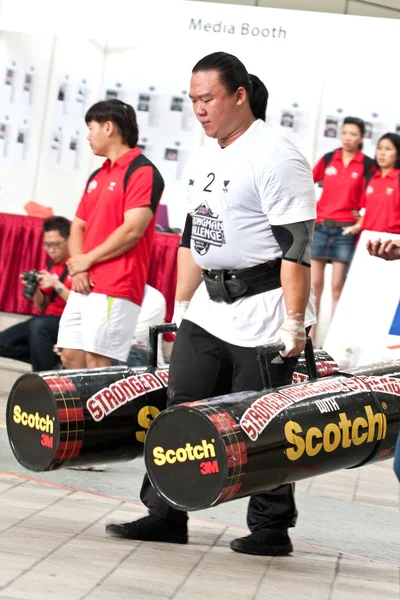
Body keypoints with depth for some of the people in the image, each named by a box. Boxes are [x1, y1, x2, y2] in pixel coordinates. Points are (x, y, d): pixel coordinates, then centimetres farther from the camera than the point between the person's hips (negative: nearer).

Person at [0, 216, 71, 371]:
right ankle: (50, 360, 0)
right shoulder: (51, 265, 13)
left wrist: (57, 285, -20)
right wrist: (34, 288, -2)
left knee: (38, 325, -37)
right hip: (49, 320, 8)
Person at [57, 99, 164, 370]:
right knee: (70, 356, 7)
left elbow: (132, 230, -17)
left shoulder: (142, 172, -8)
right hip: (84, 286, 9)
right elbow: (78, 226, 18)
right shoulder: (97, 176, 19)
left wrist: (88, 259, -9)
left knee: (96, 363, -10)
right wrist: (77, 267, -1)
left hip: (115, 289, -9)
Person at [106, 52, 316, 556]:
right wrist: (181, 306, 18)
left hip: (263, 312, -8)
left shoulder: (275, 158, -14)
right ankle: (165, 516, 14)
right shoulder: (203, 158, 13)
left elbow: (296, 246, -19)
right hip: (208, 308, 8)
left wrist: (294, 321, -22)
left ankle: (271, 529, 12)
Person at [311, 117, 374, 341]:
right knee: (314, 285, 4)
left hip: (346, 230, -2)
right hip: (320, 226, 3)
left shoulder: (367, 165, -2)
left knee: (337, 287, -3)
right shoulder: (328, 159, 6)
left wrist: (362, 215, -7)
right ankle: (310, 336, 10)